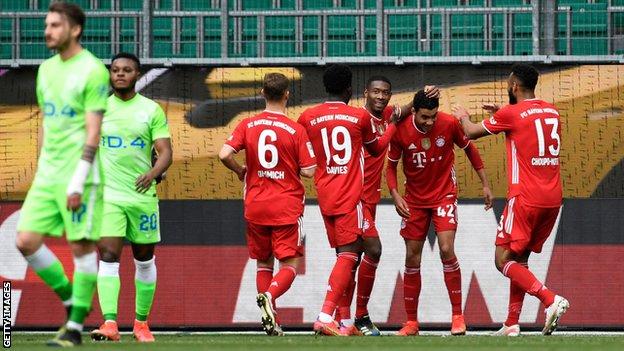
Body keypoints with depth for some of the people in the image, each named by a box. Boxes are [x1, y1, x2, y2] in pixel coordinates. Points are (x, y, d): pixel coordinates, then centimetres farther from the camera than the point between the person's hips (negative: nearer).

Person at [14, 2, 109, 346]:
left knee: (81, 246, -3)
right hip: (48, 175, 8)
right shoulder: (47, 69, 14)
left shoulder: (93, 71, -10)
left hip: (79, 175, -8)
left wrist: (77, 182, -18)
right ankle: (71, 300, 17)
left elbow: (93, 131, -14)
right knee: (26, 241, 0)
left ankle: (75, 326, 3)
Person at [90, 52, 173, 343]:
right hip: (108, 196, 0)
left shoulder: (152, 110, 1)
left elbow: (165, 152, -4)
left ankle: (141, 323, 24)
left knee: (144, 261, 10)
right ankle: (110, 324, -24)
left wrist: (153, 173, -23)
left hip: (143, 195, 0)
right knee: (108, 257, -15)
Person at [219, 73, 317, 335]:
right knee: (289, 264, 0)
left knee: (264, 263, 15)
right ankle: (270, 295, -30)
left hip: (255, 205, 3)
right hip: (287, 206, -3)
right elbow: (308, 171, -8)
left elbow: (224, 154, -10)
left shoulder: (248, 125, -1)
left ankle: (271, 321, 10)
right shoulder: (296, 130, -8)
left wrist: (240, 171, 10)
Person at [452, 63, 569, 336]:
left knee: (504, 260, -2)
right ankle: (512, 324, 11)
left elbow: (472, 132, 6)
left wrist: (462, 117, 27)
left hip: (525, 198, -7)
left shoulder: (511, 114, -8)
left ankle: (550, 299, -22)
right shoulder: (552, 112, 11)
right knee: (520, 259, 16)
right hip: (553, 199, 7)